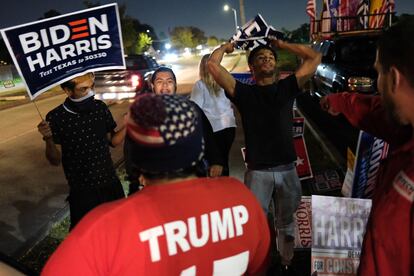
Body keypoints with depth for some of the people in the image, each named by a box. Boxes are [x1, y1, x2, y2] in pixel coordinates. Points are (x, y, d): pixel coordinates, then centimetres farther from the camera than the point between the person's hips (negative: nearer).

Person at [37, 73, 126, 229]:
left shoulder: (100, 108, -4)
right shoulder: (56, 118, -13)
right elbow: (55, 161, -9)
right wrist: (48, 139, -28)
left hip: (111, 184, 3)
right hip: (82, 192, -3)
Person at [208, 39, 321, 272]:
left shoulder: (287, 87, 8)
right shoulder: (244, 92, 1)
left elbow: (315, 58, 9)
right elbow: (213, 64, -6)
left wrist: (282, 44, 15)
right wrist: (227, 47, 13)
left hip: (287, 169, 3)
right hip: (257, 172, -3)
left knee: (286, 224, 20)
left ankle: (287, 264, 39)